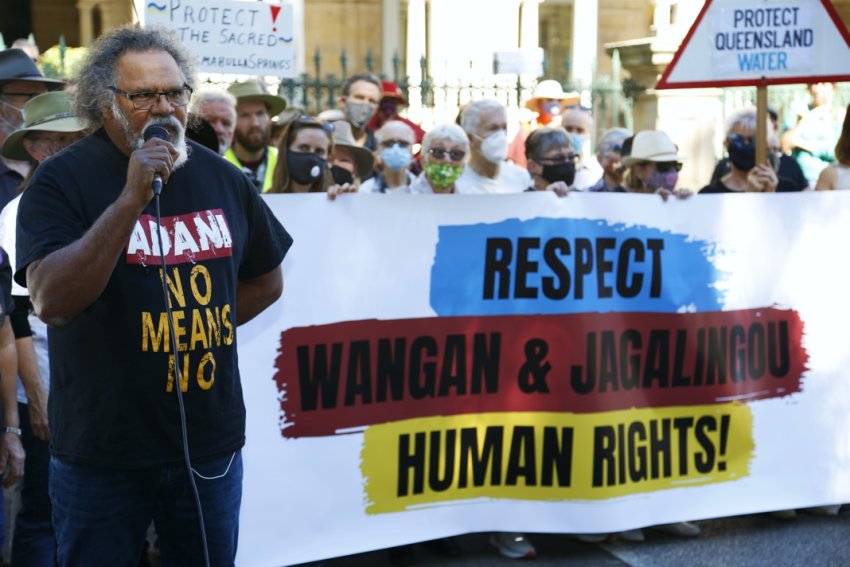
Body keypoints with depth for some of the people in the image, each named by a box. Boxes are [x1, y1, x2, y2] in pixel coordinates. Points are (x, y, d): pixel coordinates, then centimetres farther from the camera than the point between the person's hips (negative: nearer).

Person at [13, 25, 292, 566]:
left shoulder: (221, 176, 4)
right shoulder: (62, 179, -9)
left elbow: (265, 280, 17)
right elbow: (51, 301, -22)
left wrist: (202, 324, 3)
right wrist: (131, 200, -27)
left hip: (210, 443, 4)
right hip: (102, 454, -3)